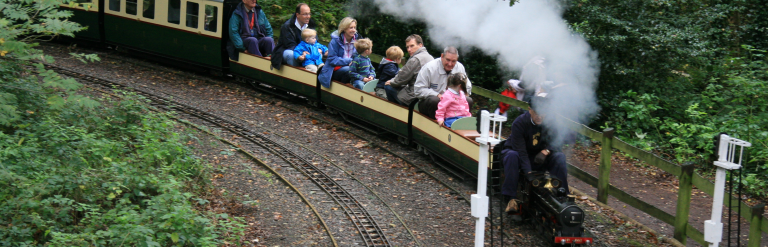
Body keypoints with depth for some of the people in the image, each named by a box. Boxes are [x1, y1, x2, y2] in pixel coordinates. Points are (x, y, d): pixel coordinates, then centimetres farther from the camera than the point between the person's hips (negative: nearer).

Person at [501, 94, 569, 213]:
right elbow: (521, 151, -28)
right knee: (512, 156, -37)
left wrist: (545, 151, -31)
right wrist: (529, 173, -38)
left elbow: (556, 143, -8)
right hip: (519, 155, -3)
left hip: (539, 158, 3)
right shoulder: (519, 123, -24)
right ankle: (512, 198, -36)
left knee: (559, 157, -24)